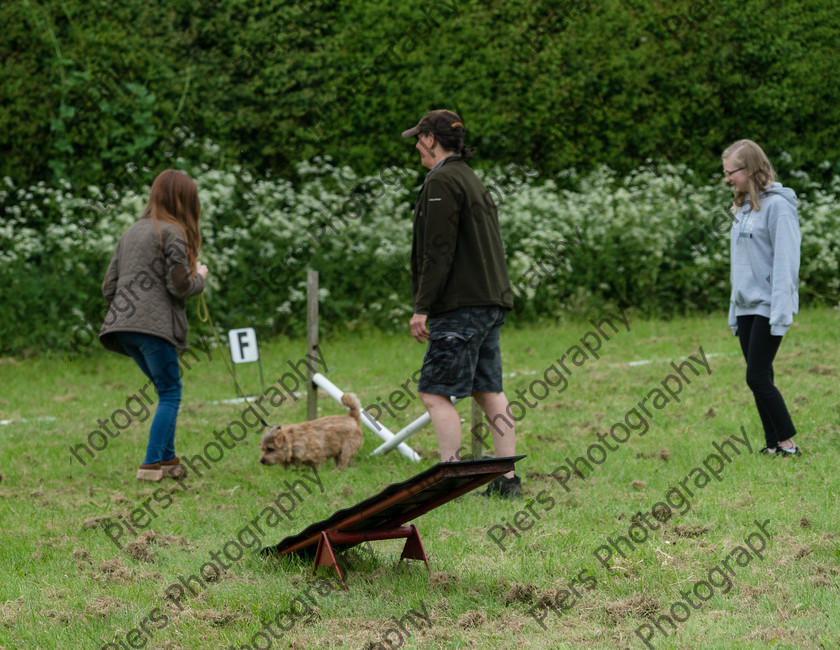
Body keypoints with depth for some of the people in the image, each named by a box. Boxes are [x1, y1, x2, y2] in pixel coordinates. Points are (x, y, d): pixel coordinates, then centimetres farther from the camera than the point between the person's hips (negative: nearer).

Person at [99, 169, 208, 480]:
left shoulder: (131, 232, 20)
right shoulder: (173, 233, -3)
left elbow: (109, 287, 18)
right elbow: (180, 286, -9)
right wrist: (199, 276, 10)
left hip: (122, 325, 8)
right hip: (154, 325, -8)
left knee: (167, 389, 16)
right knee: (170, 393, 0)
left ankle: (167, 458, 13)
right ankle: (152, 463, -8)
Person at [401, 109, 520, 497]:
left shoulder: (442, 182, -10)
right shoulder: (471, 180, 20)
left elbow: (439, 252, -17)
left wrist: (422, 308, -16)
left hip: (460, 306, -10)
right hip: (489, 303, 10)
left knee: (434, 392, -9)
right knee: (489, 391, 9)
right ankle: (508, 480, 7)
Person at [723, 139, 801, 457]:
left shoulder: (777, 205, -12)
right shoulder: (743, 207, 15)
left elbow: (786, 262, -16)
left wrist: (781, 312, -20)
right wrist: (734, 311, 18)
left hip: (768, 307, -8)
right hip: (746, 308, 8)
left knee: (757, 378, -11)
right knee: (759, 379, 7)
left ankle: (788, 443, -3)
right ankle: (773, 445, 11)